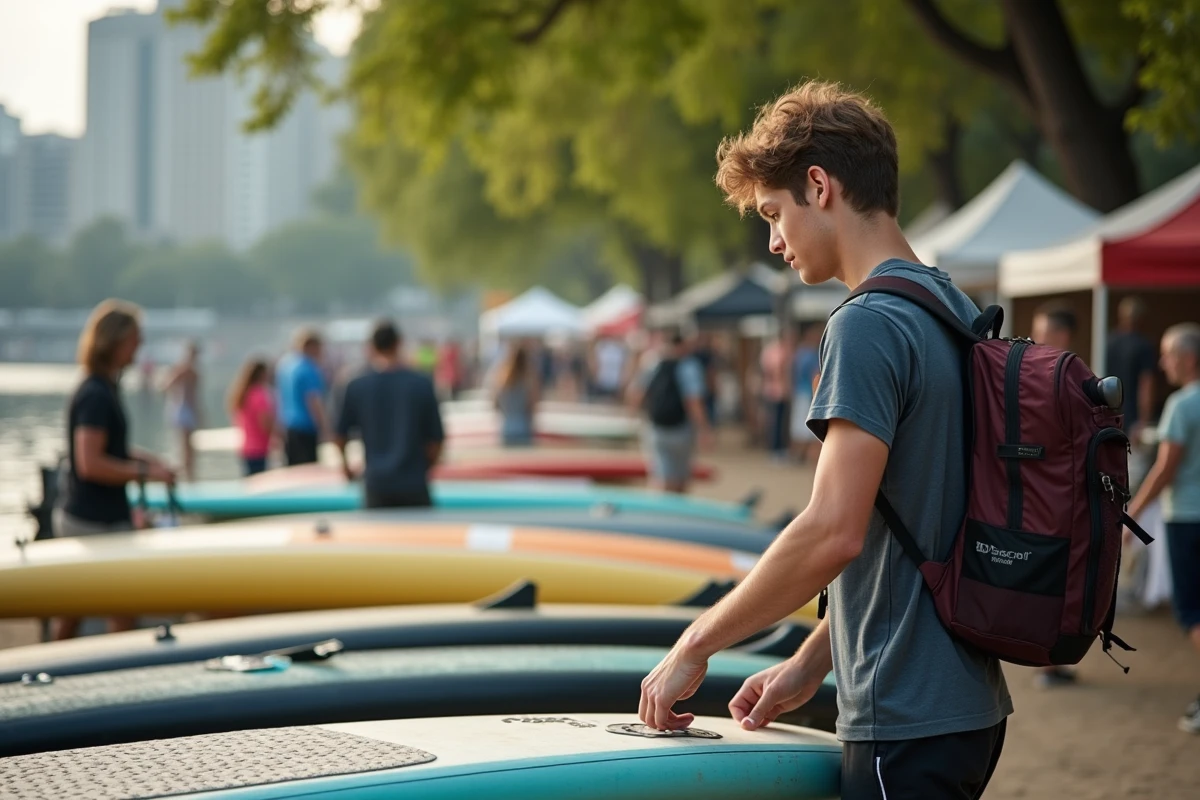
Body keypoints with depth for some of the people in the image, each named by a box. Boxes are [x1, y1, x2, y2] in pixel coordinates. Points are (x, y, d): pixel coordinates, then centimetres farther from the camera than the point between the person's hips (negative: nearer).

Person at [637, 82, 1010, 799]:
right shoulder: (959, 312, 13)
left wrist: (695, 645, -13)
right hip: (970, 707, 9)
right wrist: (811, 663, 17)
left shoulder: (868, 325, -16)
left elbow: (834, 532, -24)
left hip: (908, 723, -9)